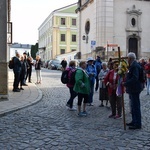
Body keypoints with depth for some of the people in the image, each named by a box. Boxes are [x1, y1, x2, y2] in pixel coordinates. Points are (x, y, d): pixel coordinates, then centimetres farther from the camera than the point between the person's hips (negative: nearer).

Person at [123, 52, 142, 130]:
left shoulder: (135, 66, -18)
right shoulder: (133, 65, 15)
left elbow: (135, 78, -28)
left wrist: (125, 83, -23)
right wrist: (126, 83, 14)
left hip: (135, 89, -11)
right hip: (132, 89, 11)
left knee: (136, 106, -4)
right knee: (133, 106, 18)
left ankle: (137, 124, 4)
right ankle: (134, 121, 30)